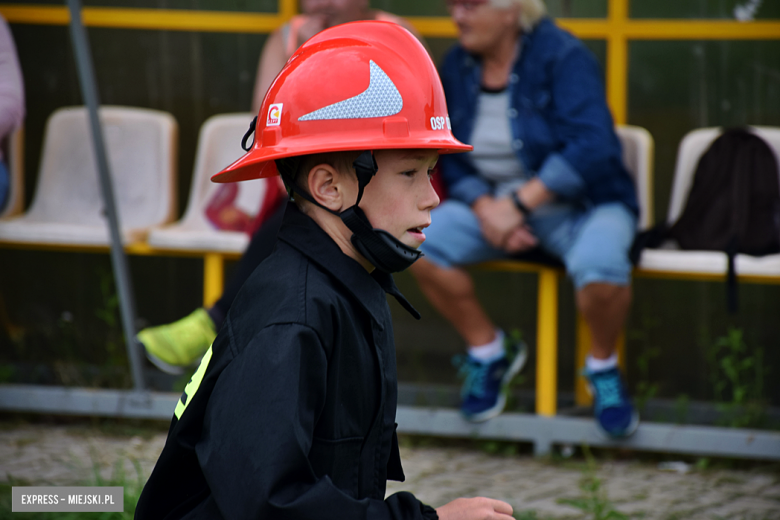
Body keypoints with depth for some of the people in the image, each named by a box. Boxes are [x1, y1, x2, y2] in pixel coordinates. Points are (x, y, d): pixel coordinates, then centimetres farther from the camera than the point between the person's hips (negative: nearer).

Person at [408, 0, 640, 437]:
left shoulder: (562, 57, -15)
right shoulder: (457, 66, 2)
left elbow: (592, 148, -24)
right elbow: (448, 156, 5)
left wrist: (520, 203, -26)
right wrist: (485, 207, -15)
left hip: (579, 204, -5)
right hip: (491, 201, 5)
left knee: (600, 265, -37)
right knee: (421, 242, -22)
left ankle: (604, 367, -5)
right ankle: (488, 350, 1)